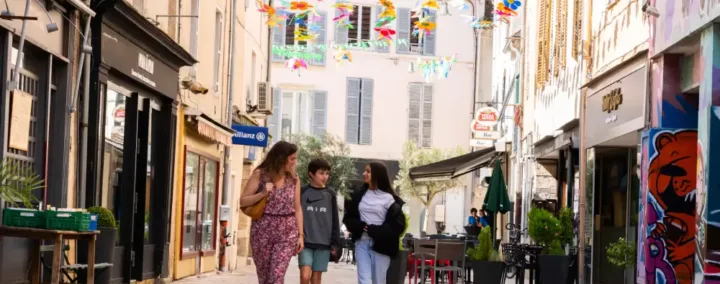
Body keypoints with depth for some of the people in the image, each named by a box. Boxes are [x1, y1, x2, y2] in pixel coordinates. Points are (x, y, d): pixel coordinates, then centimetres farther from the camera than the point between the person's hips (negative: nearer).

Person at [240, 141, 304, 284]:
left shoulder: (293, 179, 5)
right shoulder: (260, 175, -2)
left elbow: (297, 208, 9)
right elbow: (243, 202, -1)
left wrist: (300, 234, 4)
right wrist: (263, 193, -16)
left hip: (287, 232, 1)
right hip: (263, 230, 0)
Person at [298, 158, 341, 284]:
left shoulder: (330, 195, 6)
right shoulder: (302, 192, 1)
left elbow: (335, 221, 8)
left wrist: (335, 244, 3)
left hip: (323, 244, 2)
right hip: (305, 242, -2)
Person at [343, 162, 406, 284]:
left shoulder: (389, 199, -4)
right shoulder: (358, 195, 10)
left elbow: (397, 225, -8)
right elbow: (348, 218, 10)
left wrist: (373, 230, -14)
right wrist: (362, 227, -10)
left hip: (381, 245, -3)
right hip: (362, 243, 3)